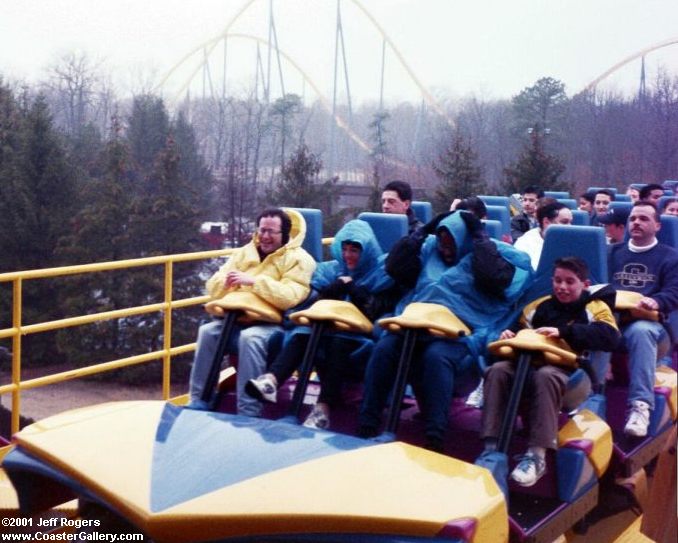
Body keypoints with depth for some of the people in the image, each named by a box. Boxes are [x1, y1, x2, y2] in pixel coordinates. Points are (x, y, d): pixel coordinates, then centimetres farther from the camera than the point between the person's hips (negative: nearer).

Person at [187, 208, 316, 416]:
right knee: (208, 331, -23)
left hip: (275, 324, -5)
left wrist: (253, 281, -25)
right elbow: (213, 287, 11)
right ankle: (199, 401, -14)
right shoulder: (244, 253, 14)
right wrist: (226, 283, -13)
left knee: (250, 337, -35)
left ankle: (248, 412, -31)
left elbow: (290, 298, -19)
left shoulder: (298, 259, -2)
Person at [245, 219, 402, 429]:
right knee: (302, 334, -30)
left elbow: (376, 311, -3)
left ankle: (323, 408, -47)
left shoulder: (381, 274, 7)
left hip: (362, 339, -3)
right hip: (329, 331, 4)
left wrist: (351, 287, -5)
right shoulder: (330, 270, 19)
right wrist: (339, 285, -4)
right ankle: (271, 380, -51)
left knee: (338, 341, -38)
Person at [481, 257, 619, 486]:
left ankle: (537, 454, -37)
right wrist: (509, 333, 1)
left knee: (545, 376, -39)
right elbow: (519, 328, 27)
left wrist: (564, 331, -19)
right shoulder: (540, 306, 21)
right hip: (530, 363, 5)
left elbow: (610, 337, -10)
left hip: (570, 370, -4)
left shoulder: (595, 307, 8)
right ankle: (492, 448, -29)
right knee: (498, 370, -26)